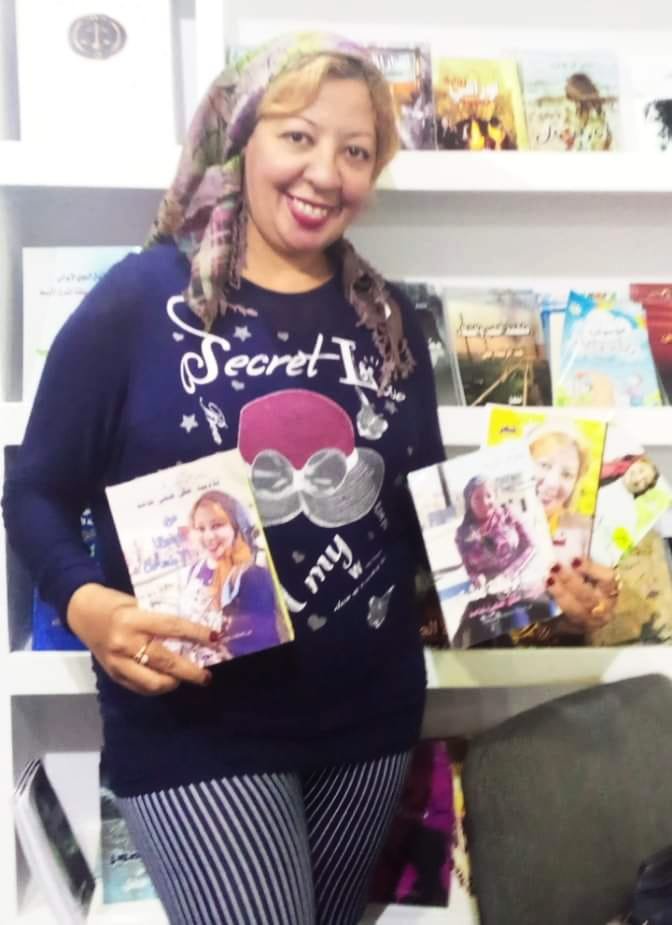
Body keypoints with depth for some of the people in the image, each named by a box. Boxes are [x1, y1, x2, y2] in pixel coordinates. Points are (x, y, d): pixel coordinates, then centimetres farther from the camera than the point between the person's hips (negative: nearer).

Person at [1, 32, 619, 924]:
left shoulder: (386, 320, 3)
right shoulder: (140, 299, -11)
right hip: (195, 725, -5)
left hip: (370, 713, 5)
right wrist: (88, 606, -24)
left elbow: (423, 510, 11)